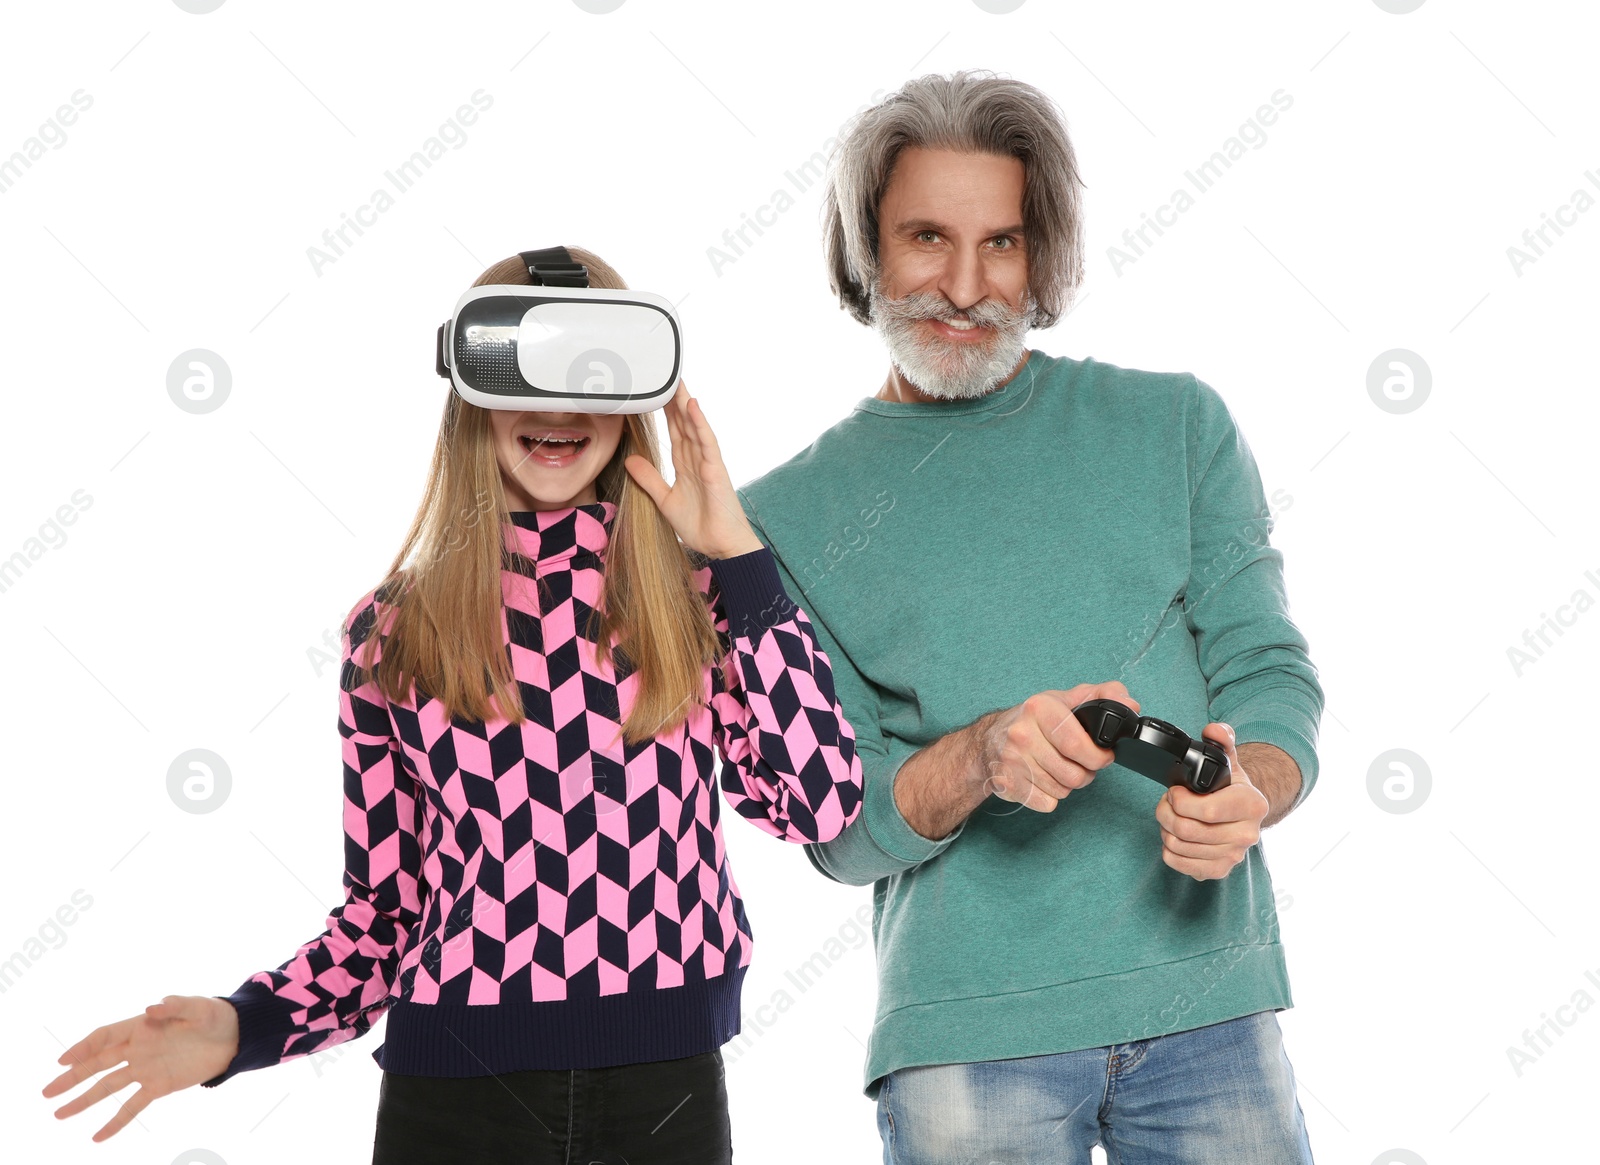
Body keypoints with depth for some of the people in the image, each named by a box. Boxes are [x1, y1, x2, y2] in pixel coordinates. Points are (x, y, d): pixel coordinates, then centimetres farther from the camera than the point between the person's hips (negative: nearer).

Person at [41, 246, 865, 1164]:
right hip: (457, 1090, 0)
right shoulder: (392, 632, 3)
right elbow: (384, 909, 6)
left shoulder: (696, 597, 3)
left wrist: (734, 549, -8)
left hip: (665, 1086, 0)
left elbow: (819, 804, -9)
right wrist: (241, 1026, -11)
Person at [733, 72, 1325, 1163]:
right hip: (969, 1026, -1)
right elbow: (837, 827, 0)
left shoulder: (1175, 425, 8)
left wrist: (1249, 791, -18)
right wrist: (981, 756, -20)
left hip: (1210, 1001, 2)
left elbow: (1271, 672, 4)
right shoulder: (788, 517, 4)